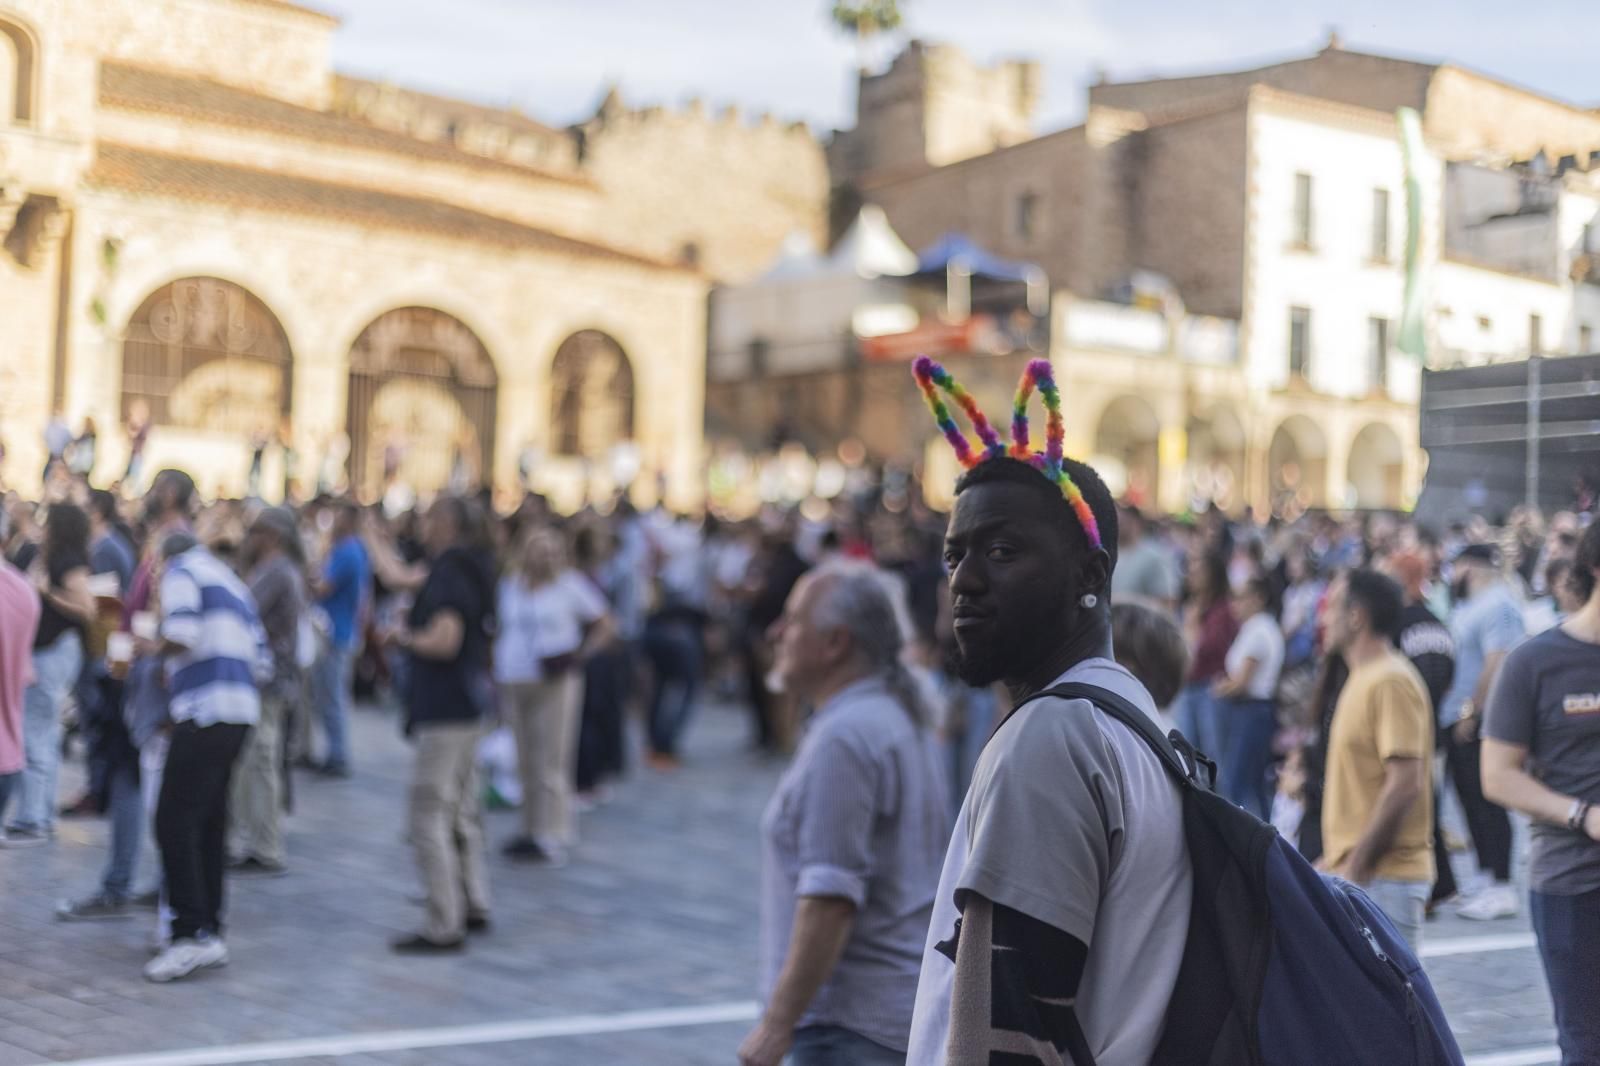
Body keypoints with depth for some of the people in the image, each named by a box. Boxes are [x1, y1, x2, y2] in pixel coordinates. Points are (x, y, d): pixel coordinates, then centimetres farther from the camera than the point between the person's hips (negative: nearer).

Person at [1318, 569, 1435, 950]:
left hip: (1383, 876, -10)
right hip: (1356, 873, 10)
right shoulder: (1362, 679, 16)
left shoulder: (1391, 682, -15)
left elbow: (1404, 784, -21)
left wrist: (1357, 866, -19)